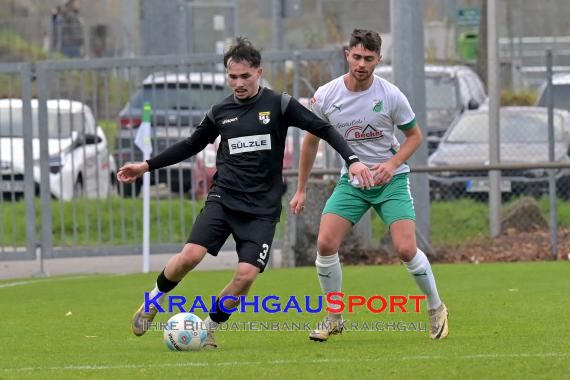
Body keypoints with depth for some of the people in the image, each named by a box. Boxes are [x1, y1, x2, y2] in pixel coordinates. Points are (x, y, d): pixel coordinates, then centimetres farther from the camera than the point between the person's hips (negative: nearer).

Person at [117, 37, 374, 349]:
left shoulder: (279, 105, -2)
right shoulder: (220, 111, 8)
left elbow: (324, 129, -2)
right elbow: (192, 145, 23)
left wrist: (352, 159, -17)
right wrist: (146, 166, 21)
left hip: (262, 208, -2)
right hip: (223, 197, 2)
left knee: (246, 275, -16)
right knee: (190, 255, -20)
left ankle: (209, 329, 7)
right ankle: (154, 299, 9)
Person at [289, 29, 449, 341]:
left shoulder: (390, 95, -12)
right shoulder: (325, 96, -7)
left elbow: (414, 136, 1)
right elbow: (311, 140, 7)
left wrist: (392, 163, -17)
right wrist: (301, 190, 9)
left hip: (391, 179, -2)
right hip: (351, 180, 2)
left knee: (405, 249, -15)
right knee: (325, 244, -14)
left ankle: (436, 309, 10)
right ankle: (334, 318, 4)